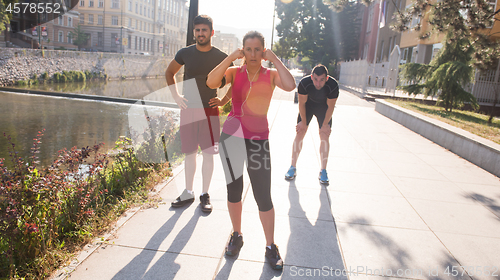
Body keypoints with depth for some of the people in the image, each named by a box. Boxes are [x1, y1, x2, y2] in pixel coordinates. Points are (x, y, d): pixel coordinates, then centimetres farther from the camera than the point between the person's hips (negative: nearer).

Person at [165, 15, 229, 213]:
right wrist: (175, 96, 5)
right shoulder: (185, 53, 2)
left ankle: (205, 195, 17)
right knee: (189, 153, 9)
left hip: (209, 110, -1)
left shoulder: (221, 57, -3)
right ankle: (188, 193, 23)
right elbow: (169, 72, 16)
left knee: (208, 154, 2)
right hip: (188, 109, 2)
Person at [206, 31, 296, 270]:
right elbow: (211, 82, -16)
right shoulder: (234, 72, 3)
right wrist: (231, 57, -14)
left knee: (263, 196, 1)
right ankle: (237, 236, 35)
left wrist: (274, 59, -11)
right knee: (234, 190, 13)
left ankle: (271, 247, 20)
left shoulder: (271, 75, 2)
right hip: (232, 136, 1)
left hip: (259, 140, -1)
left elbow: (290, 86, -20)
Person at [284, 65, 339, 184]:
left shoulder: (333, 86, -33)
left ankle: (323, 171, 4)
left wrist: (325, 124, -11)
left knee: (324, 136, -7)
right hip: (308, 105, 0)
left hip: (324, 108, 0)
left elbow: (330, 107, -18)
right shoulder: (304, 83, -33)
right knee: (299, 134, -5)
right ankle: (293, 167, 6)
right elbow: (302, 103, -17)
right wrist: (303, 122, -9)